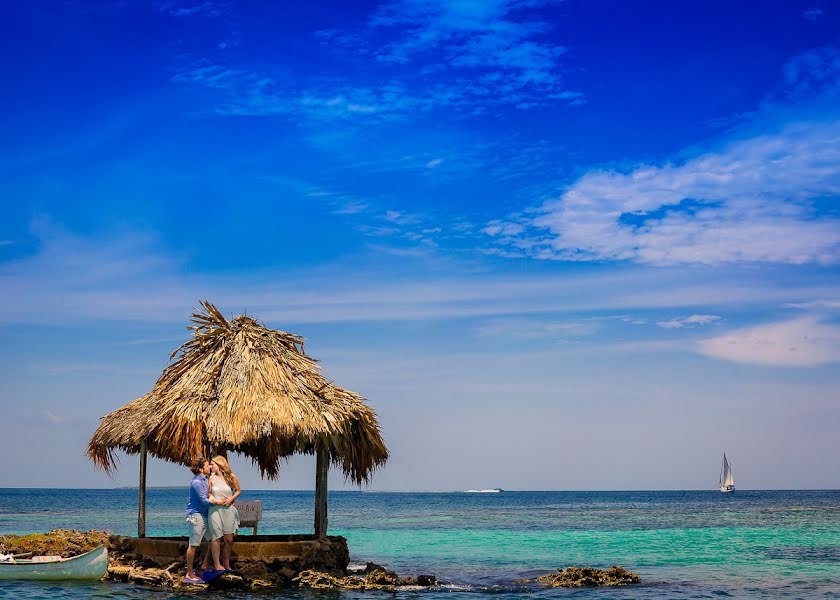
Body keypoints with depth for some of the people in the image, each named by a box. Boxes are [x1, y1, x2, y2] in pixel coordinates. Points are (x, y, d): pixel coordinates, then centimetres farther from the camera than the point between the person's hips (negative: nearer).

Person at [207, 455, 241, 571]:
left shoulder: (231, 477, -1)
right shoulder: (212, 478, 1)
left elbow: (238, 490, 11)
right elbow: (209, 493, 9)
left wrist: (231, 499, -6)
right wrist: (214, 500, -10)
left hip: (228, 509, 1)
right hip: (215, 509, -1)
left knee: (229, 540, 4)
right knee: (216, 538, -3)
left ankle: (226, 565, 17)